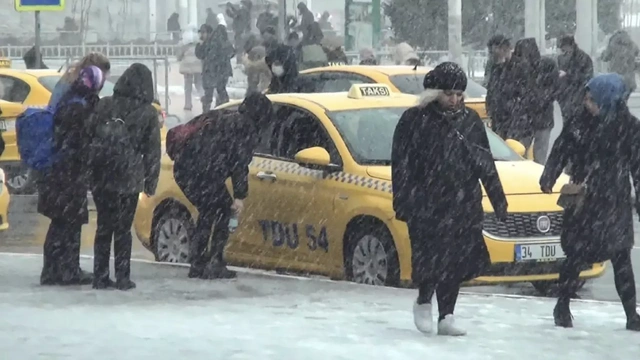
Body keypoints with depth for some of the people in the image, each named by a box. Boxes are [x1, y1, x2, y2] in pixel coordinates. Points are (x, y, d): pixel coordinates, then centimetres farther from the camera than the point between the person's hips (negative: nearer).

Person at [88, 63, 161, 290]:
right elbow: (152, 151, 0)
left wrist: (88, 170, 10)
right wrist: (150, 182, 6)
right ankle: (122, 277, 5)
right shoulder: (148, 113, -3)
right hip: (128, 178, -3)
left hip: (100, 177, 3)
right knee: (123, 229, 5)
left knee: (104, 226, 11)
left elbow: (88, 136, 5)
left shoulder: (104, 105, 4)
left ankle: (100, 276, 11)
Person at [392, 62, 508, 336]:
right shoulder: (415, 121, -3)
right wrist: (403, 204, -10)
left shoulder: (470, 121, 10)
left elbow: (486, 166, 15)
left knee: (456, 262, 3)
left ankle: (446, 317, 11)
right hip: (427, 207, -4)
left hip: (464, 207, 4)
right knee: (432, 258, -9)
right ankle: (423, 302, 17)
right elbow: (401, 166, -4)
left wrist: (498, 200, 12)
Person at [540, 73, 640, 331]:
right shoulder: (579, 123, -2)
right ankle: (562, 307, 20)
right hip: (582, 202, 1)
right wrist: (548, 178, -12)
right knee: (575, 255, 3)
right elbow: (560, 152, 2)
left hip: (615, 203, -1)